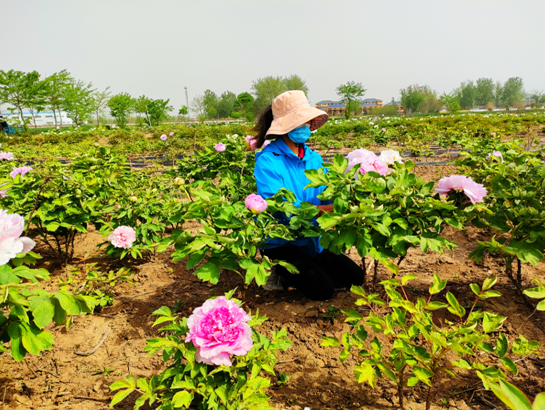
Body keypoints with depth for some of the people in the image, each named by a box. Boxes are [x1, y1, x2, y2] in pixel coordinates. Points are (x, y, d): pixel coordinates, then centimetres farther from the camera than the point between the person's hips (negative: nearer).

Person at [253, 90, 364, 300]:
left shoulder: (313, 158, 4)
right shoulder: (268, 161, -18)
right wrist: (329, 209, -33)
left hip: (311, 242, 7)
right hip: (281, 244, -7)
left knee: (355, 276, 3)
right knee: (322, 290, -17)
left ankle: (293, 274, 14)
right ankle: (280, 273, 7)